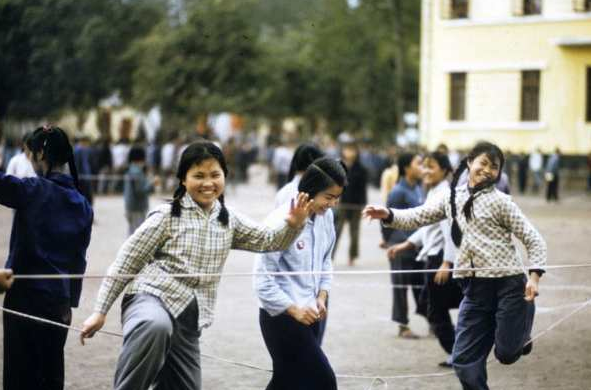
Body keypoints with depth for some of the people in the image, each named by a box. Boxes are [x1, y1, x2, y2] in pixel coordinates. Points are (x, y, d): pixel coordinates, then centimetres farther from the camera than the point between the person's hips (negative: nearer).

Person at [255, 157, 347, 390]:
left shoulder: (326, 216, 1)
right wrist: (294, 310, -14)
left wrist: (322, 297, 3)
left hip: (311, 314, 7)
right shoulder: (281, 222, -21)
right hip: (282, 316, -7)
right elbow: (263, 280, -17)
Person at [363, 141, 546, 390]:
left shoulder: (499, 201, -5)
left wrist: (534, 276, -17)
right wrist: (388, 215, -8)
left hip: (507, 284, -5)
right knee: (464, 361, 1)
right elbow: (416, 217, 11)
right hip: (475, 288, 5)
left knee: (506, 354, -1)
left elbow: (534, 239, -4)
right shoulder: (452, 198, 10)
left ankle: (520, 333, 33)